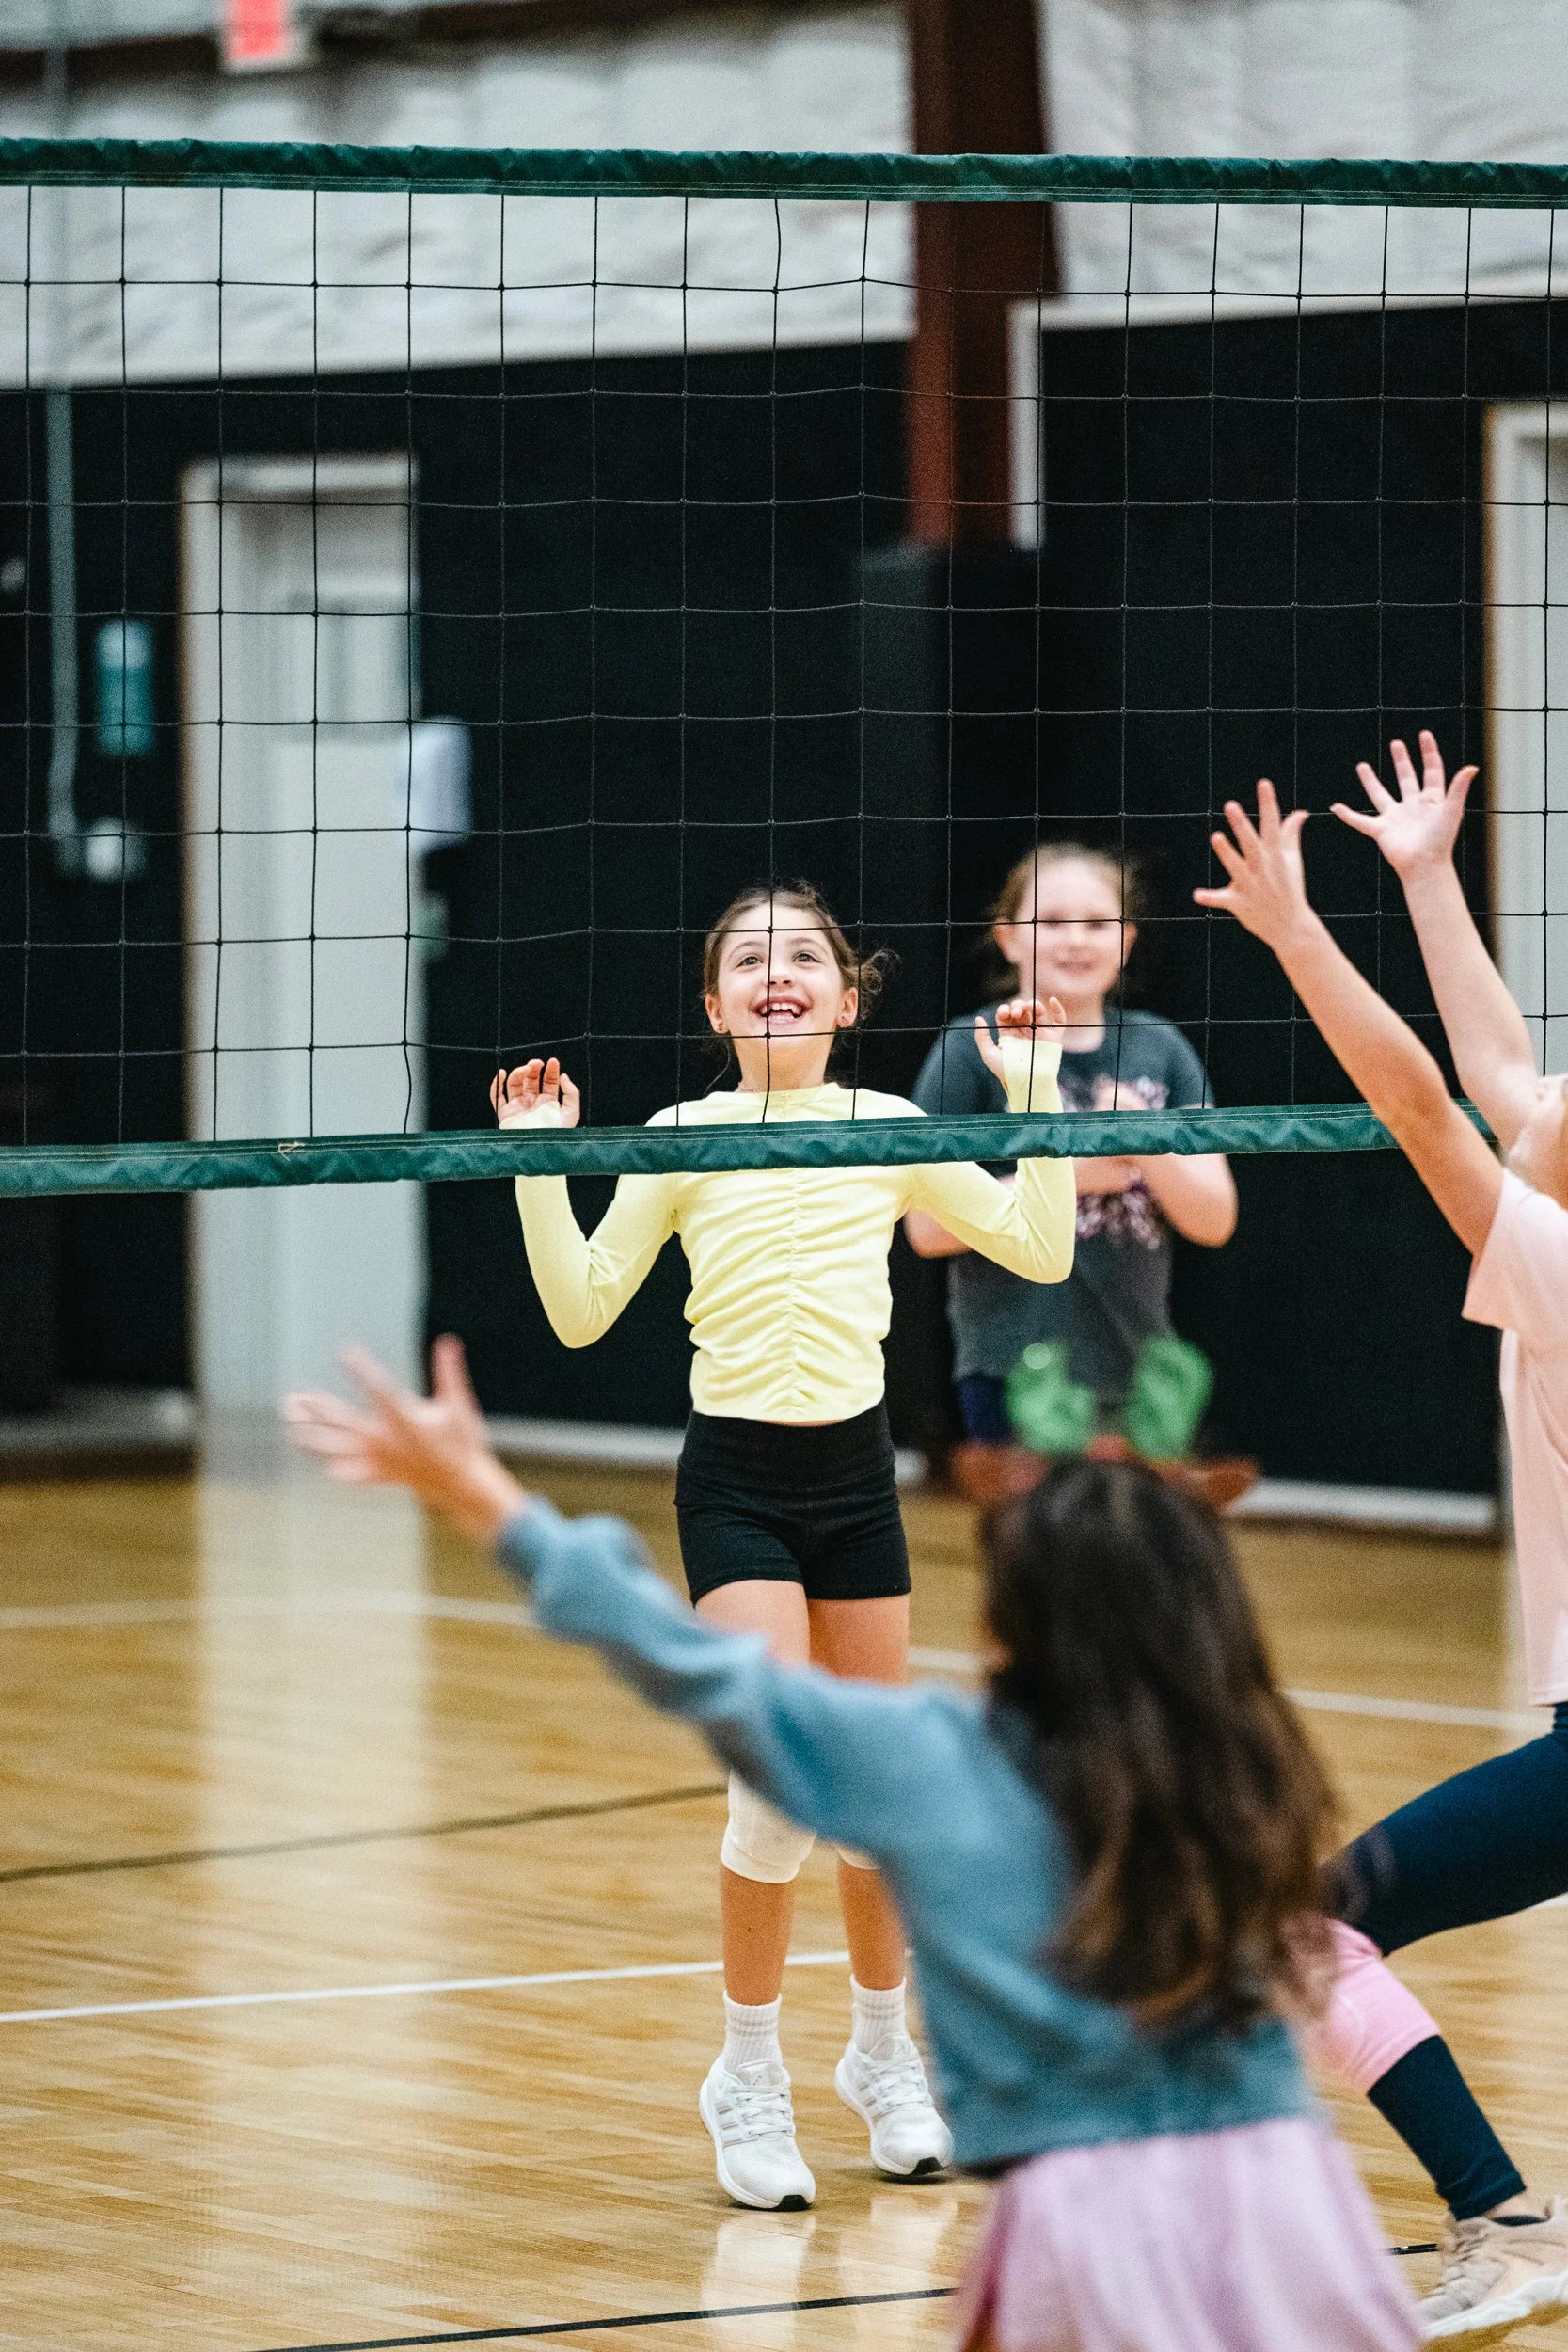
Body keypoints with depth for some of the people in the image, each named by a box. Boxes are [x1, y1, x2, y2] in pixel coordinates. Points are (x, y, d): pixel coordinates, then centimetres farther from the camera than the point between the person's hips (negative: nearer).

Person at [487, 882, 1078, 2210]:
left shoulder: (889, 1130, 3)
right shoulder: (683, 1139, -2)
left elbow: (1041, 1253, 3)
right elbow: (582, 1312, -2)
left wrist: (1035, 1101, -4)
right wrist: (539, 1167, -11)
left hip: (855, 1472, 3)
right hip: (737, 1478, -3)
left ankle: (886, 2056, 29)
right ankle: (750, 2078, 0)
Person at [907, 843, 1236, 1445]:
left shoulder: (1161, 1050, 10)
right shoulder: (972, 1050, -2)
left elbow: (1215, 1220, 6)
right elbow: (928, 1226, -7)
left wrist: (1148, 1147, -13)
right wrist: (1066, 1172, -16)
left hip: (1137, 1369, 4)